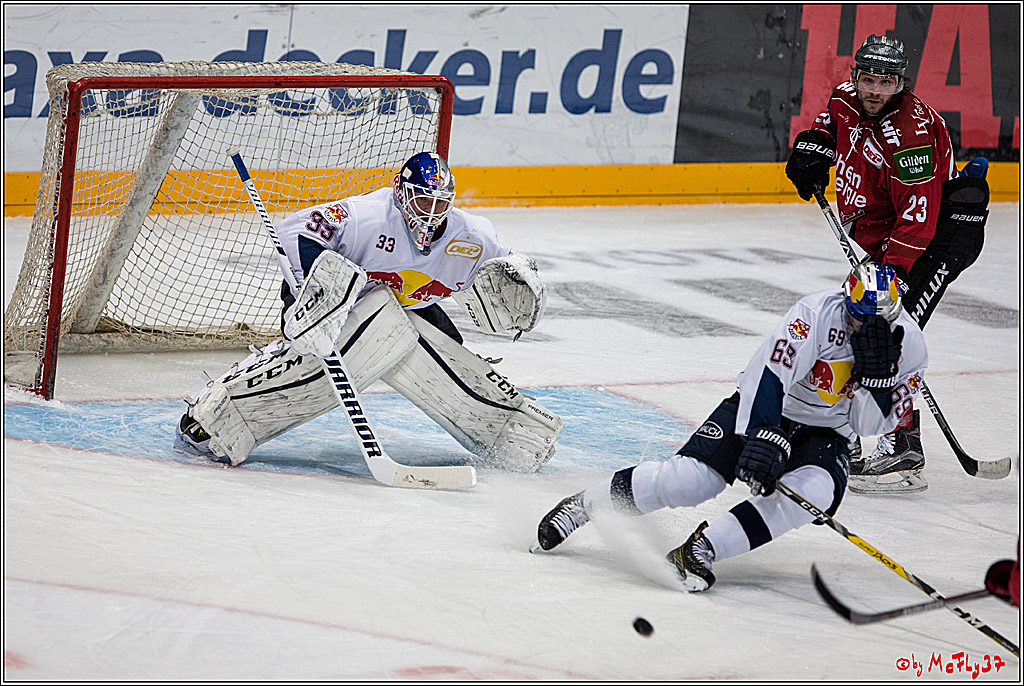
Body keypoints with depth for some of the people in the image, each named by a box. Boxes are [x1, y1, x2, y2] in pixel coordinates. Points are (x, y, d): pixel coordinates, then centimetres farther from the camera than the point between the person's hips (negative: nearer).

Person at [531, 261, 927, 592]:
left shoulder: (906, 344, -11)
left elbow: (868, 424, -11)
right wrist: (762, 438, -44)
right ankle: (582, 505, 1)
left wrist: (876, 367, -27)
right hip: (761, 410, -3)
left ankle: (701, 550, -31)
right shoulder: (819, 312, -23)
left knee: (814, 490, -31)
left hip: (826, 433, 3)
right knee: (690, 479, -20)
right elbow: (769, 373, -32)